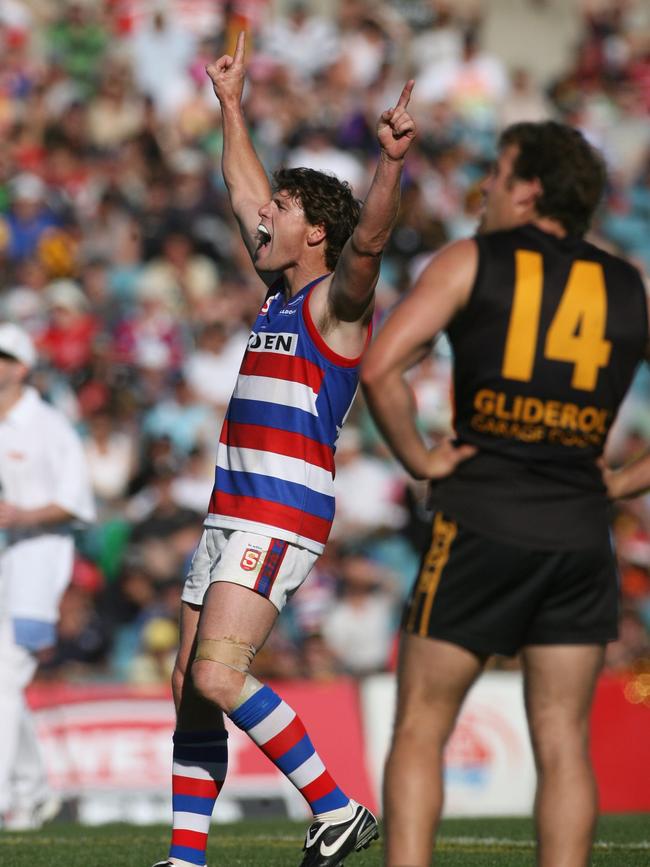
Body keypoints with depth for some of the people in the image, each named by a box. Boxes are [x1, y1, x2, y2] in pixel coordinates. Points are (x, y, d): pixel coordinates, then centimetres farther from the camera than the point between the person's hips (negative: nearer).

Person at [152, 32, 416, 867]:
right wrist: (231, 103, 36)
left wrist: (390, 165, -44)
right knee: (190, 687, 6)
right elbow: (245, 186, 30)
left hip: (280, 518, -9)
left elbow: (368, 241, -28)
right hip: (231, 513, 9)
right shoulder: (280, 289, 17)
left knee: (218, 676, -20)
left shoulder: (337, 299, -6)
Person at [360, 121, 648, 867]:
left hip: (480, 526, -3)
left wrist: (419, 457, -1)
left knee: (419, 732, 4)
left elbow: (379, 368, -12)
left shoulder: (471, 262, 1)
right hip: (581, 534, 3)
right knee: (563, 743, 6)